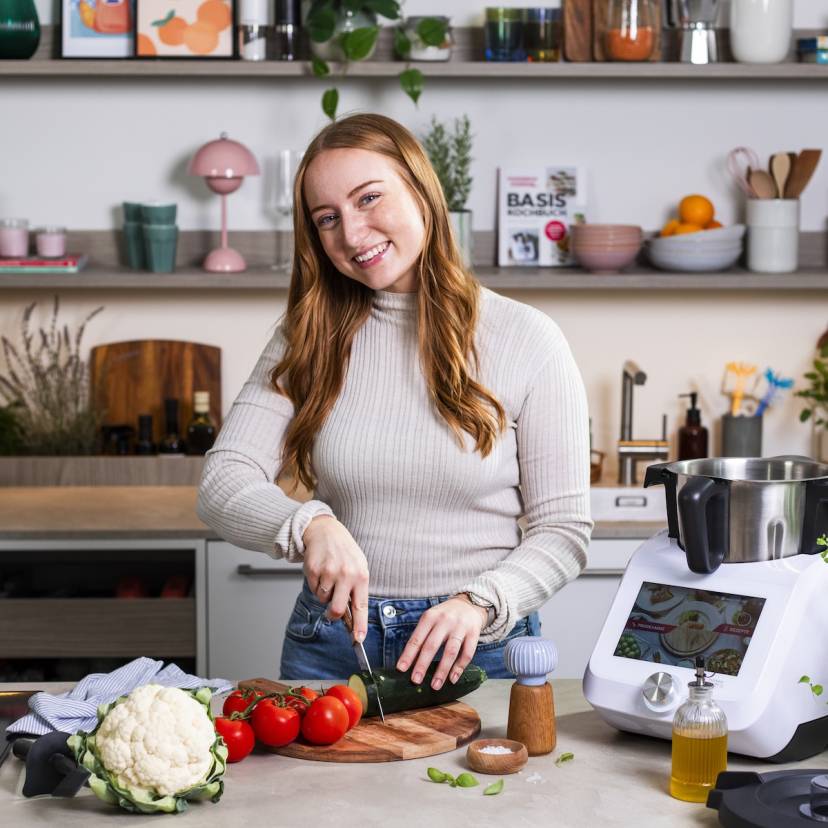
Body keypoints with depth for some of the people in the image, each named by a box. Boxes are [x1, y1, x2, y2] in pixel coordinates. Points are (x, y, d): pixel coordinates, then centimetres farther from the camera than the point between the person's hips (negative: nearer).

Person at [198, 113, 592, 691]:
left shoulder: (526, 339, -3)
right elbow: (223, 482, -4)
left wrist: (479, 603, -20)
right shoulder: (308, 340, 5)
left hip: (480, 646, -2)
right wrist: (311, 526, -24)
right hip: (331, 644, 2)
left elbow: (562, 530, -3)